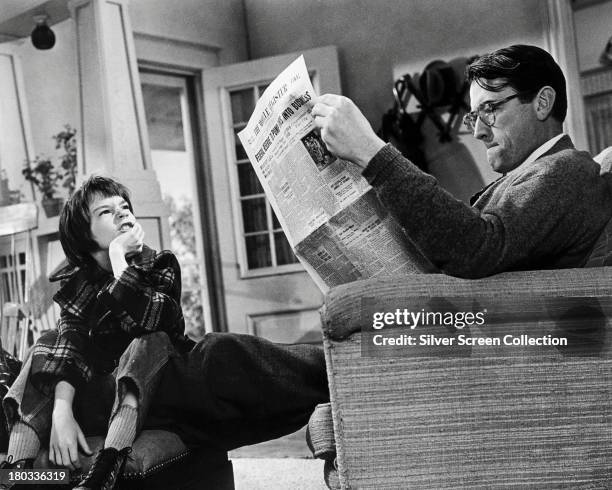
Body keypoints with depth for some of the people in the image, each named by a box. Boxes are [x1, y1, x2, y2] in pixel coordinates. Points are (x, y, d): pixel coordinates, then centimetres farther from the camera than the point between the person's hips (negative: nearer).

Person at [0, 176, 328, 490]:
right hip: (106, 390, 2)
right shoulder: (77, 282, 4)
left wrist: (119, 258, -17)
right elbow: (71, 341, -14)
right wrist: (61, 411, -30)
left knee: (148, 346, -27)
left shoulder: (161, 266, 0)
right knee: (52, 345, -16)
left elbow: (150, 323, -20)